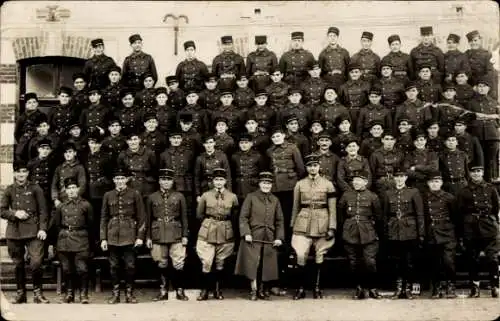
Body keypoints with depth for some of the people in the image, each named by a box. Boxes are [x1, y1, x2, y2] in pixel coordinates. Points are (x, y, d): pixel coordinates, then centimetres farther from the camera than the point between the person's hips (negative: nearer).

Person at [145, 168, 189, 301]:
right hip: (158, 235, 1)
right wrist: (148, 237, 5)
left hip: (176, 235, -1)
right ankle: (163, 291, 17)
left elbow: (184, 217, 6)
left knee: (179, 264, -4)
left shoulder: (179, 197, 5)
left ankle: (180, 291, 8)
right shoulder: (152, 198, 7)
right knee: (162, 265, 6)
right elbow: (148, 219, 9)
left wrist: (185, 235, 1)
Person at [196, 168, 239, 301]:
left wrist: (224, 224, 9)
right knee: (206, 263, -5)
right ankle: (204, 291, 5)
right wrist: (210, 223, 11)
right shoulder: (206, 195, 3)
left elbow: (235, 217, 12)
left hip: (226, 234, 1)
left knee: (220, 263, 7)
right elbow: (199, 215, 10)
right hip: (207, 233, -1)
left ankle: (218, 290, 18)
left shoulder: (232, 197, 4)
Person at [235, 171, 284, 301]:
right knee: (252, 264, -10)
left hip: (269, 238, 3)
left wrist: (279, 237, 2)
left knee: (266, 266, 5)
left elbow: (279, 221, 13)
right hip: (253, 237, -3)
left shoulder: (275, 200, 12)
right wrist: (246, 233, -13)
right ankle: (254, 290, 0)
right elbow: (243, 217, -2)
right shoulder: (251, 197, 2)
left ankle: (263, 290, 17)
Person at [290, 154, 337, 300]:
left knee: (320, 256, 6)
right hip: (303, 224, 0)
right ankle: (300, 289, 2)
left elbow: (332, 209, 1)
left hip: (322, 225, 0)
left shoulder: (328, 184, 2)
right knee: (300, 256, -9)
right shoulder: (299, 184, 6)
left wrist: (332, 228, -6)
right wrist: (292, 226, 8)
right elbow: (295, 207, 10)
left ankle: (317, 288, 17)